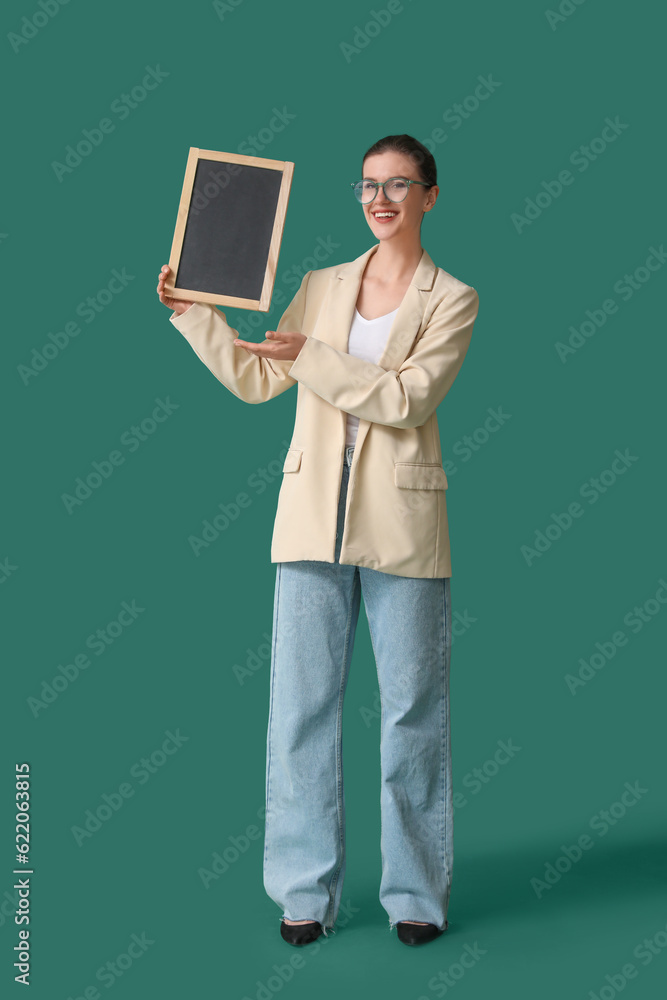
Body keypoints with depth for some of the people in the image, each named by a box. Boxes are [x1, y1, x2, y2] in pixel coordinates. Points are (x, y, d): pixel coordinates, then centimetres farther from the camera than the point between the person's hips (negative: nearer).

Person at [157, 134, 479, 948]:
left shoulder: (452, 300, 3)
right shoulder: (322, 287, 13)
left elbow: (408, 398, -10)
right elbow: (256, 379, 11)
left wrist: (313, 357, -16)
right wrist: (191, 311, 4)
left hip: (401, 522, -2)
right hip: (314, 516, 3)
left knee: (413, 709, 4)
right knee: (301, 704, 3)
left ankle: (416, 893, 18)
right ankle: (307, 890, 16)